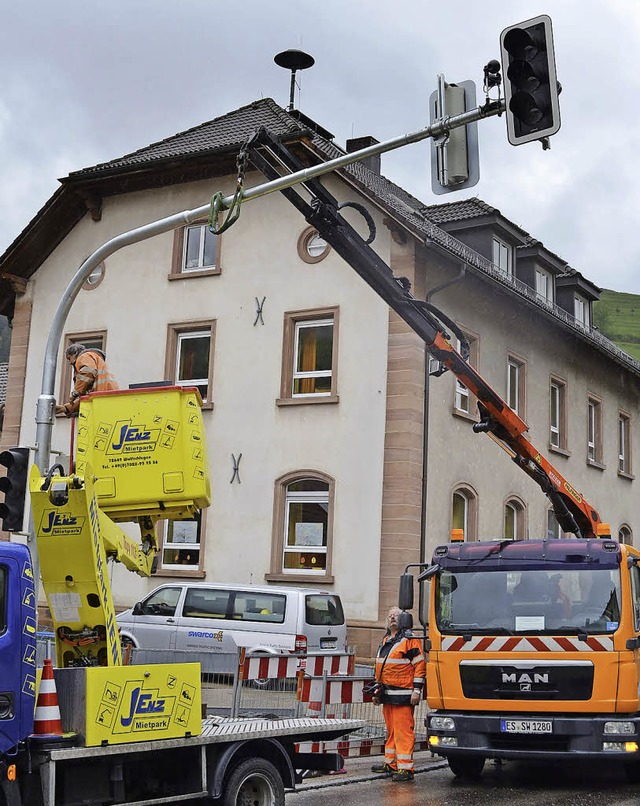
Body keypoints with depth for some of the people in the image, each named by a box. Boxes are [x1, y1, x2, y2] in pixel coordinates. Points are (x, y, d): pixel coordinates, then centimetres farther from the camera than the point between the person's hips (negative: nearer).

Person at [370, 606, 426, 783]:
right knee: (391, 731, 15)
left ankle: (405, 768, -7)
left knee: (403, 730, -9)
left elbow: (420, 666, -9)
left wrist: (417, 690, -15)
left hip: (402, 695, -8)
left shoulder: (409, 640, -6)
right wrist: (377, 692, 24)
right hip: (387, 695, 8)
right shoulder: (385, 641, 19)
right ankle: (390, 764, 24)